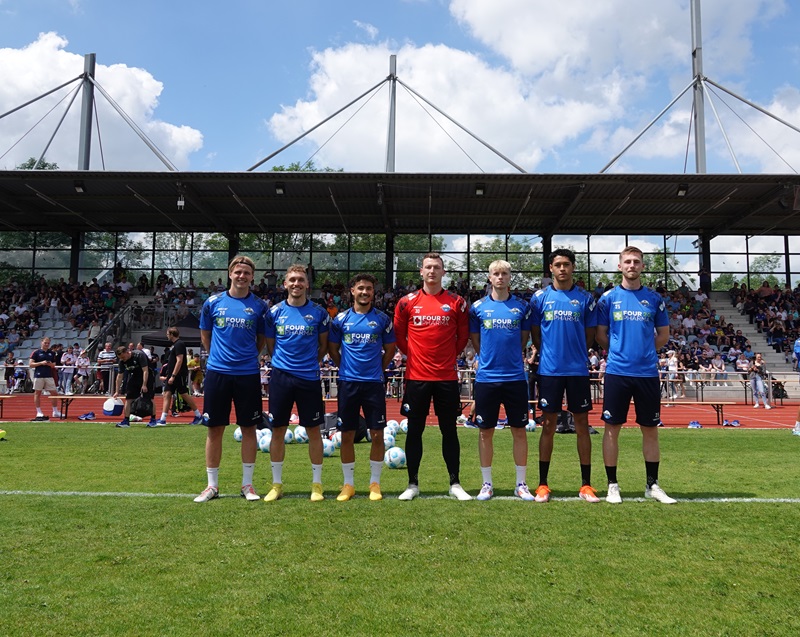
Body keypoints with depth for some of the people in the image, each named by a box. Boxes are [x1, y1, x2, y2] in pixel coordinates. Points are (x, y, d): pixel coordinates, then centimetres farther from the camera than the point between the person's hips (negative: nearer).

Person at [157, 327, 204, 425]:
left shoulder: (179, 344, -14)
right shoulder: (174, 344, 15)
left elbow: (179, 361, -21)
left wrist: (173, 376, -23)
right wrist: (168, 375, 21)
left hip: (179, 375, -9)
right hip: (172, 375, 9)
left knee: (184, 395, -2)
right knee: (167, 394, 1)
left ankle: (198, 416, 9)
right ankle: (163, 419, -1)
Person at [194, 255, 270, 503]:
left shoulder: (259, 306, 2)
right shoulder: (213, 302, 3)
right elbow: (205, 334, 15)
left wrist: (249, 357, 7)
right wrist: (217, 355, 11)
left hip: (248, 374, 0)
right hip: (217, 372, 0)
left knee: (248, 428, 5)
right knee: (214, 429, 5)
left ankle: (247, 484, 17)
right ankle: (212, 485, 17)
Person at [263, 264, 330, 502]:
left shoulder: (318, 312, 2)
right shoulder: (275, 311, 4)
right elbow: (270, 345, 12)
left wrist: (310, 363, 6)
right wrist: (282, 362, 6)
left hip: (309, 378, -1)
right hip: (281, 377, 1)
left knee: (313, 430, 4)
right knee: (278, 430, 6)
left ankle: (317, 484, 16)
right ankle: (276, 484, 18)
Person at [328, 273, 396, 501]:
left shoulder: (382, 319, 3)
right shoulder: (341, 318, 4)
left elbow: (390, 349, 12)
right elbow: (332, 348, 12)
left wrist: (377, 369, 8)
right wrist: (345, 367, 9)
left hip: (374, 383, 0)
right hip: (348, 383, 0)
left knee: (377, 434, 1)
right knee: (347, 435, 5)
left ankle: (375, 483, 15)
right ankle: (348, 484, 17)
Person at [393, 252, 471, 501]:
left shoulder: (456, 302, 2)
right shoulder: (407, 302, 2)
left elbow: (463, 335, 10)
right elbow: (398, 334, 11)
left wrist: (450, 355, 5)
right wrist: (411, 354, 5)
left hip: (447, 377, 0)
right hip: (416, 377, 0)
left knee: (449, 431, 7)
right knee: (414, 431, 6)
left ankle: (455, 484, 18)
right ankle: (413, 484, 18)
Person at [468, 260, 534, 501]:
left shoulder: (522, 306, 4)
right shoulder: (478, 307, 3)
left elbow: (524, 338, 13)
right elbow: (475, 340, 11)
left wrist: (512, 358, 8)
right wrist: (488, 359, 7)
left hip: (515, 377, 0)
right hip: (486, 378, 0)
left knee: (519, 431, 5)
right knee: (485, 431, 5)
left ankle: (521, 484, 18)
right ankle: (486, 483, 18)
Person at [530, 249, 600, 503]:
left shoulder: (585, 298, 4)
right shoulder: (540, 297, 3)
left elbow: (590, 335, 9)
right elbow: (535, 334, 8)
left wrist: (576, 354, 5)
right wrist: (550, 354, 4)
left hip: (578, 370, 1)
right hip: (549, 370, 0)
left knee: (582, 424, 5)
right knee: (548, 425, 4)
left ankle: (586, 485, 15)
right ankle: (542, 484, 13)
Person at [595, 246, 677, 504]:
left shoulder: (654, 298, 7)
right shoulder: (608, 297, 2)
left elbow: (663, 335, 13)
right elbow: (600, 335, 7)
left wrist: (644, 351, 6)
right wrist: (620, 349, 4)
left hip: (647, 373, 2)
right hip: (617, 372, -2)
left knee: (650, 430, 8)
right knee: (612, 428, 2)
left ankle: (652, 485, 21)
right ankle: (612, 484, 13)